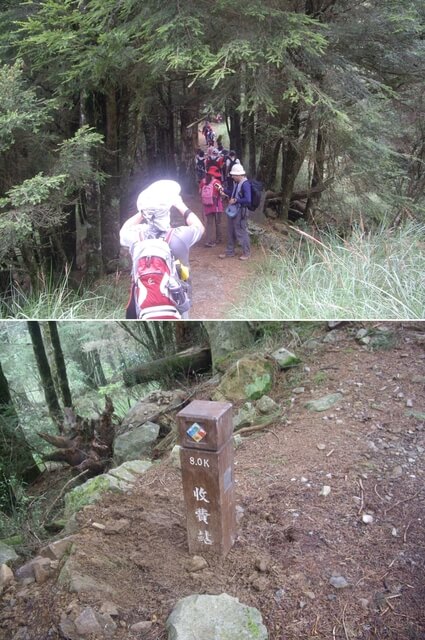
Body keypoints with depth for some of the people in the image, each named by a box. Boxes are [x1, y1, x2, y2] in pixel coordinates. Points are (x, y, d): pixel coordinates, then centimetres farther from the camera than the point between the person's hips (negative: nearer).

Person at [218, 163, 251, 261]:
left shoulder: (245, 184, -22)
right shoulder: (236, 182, 4)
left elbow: (247, 200, -28)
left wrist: (235, 200, -20)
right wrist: (223, 190, 9)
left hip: (240, 211, -9)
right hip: (232, 210, 9)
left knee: (241, 232, 2)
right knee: (231, 232, 17)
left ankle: (246, 253, 18)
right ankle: (230, 252, 30)